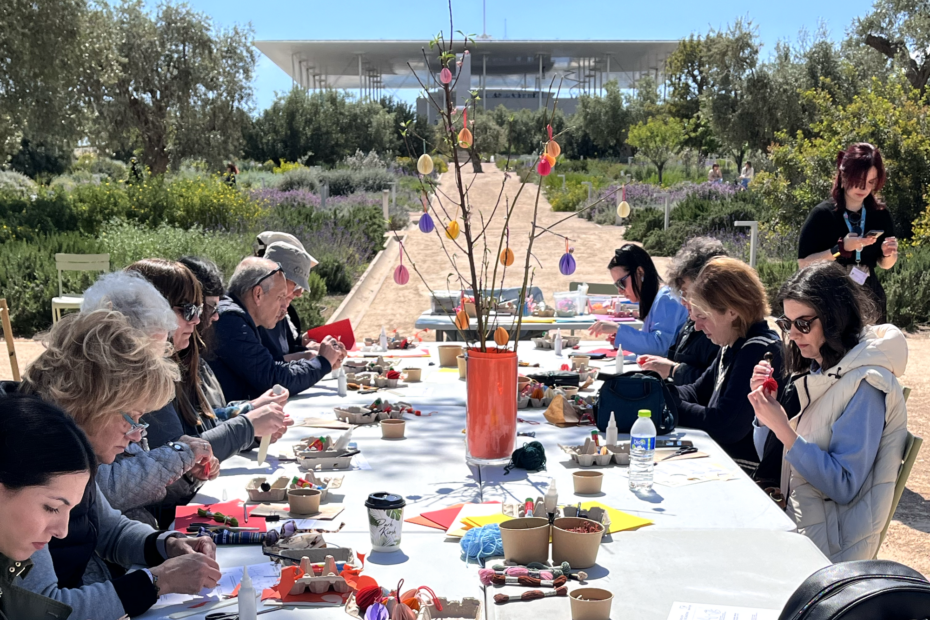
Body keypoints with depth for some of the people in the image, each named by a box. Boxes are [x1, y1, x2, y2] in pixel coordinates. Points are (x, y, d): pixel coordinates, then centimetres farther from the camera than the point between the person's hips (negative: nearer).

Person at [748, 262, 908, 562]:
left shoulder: (864, 385, -17)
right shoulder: (815, 373, 8)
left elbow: (844, 487, -21)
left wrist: (783, 428, -26)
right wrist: (765, 402, -5)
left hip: (829, 545, -7)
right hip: (792, 520, 7)